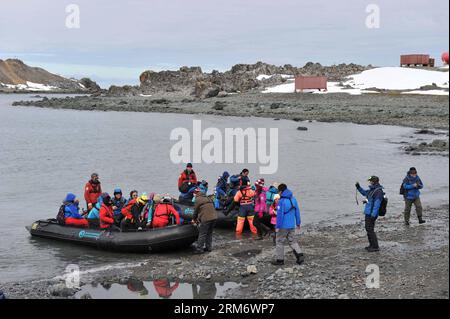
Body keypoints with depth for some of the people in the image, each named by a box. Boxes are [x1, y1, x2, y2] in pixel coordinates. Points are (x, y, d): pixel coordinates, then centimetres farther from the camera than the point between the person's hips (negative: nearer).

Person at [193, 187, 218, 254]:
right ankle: (209, 247, 23)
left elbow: (196, 210, 3)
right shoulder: (208, 198, 20)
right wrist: (198, 218, 31)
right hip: (214, 217, 7)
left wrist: (194, 219, 22)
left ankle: (199, 249, 1)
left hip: (206, 219, -7)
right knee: (209, 233, 19)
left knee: (202, 234, -1)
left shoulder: (198, 199, -3)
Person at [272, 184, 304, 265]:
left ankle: (280, 259, 12)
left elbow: (280, 215, -19)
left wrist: (277, 226, -15)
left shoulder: (281, 201, -17)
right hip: (292, 225, 7)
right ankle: (300, 255, 1)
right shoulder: (293, 199, 6)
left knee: (280, 242, 6)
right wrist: (298, 223, 19)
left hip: (283, 226, -7)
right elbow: (297, 212, 11)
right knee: (292, 241, 16)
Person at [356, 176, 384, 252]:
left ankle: (375, 247, -2)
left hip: (371, 214, -10)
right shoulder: (372, 189, 12)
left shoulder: (378, 191, -19)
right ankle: (371, 245, 28)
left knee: (370, 229, -7)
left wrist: (373, 215, -26)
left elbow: (377, 204, -23)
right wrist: (358, 187, 19)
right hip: (368, 213, 10)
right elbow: (364, 193, 33)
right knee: (368, 228, 17)